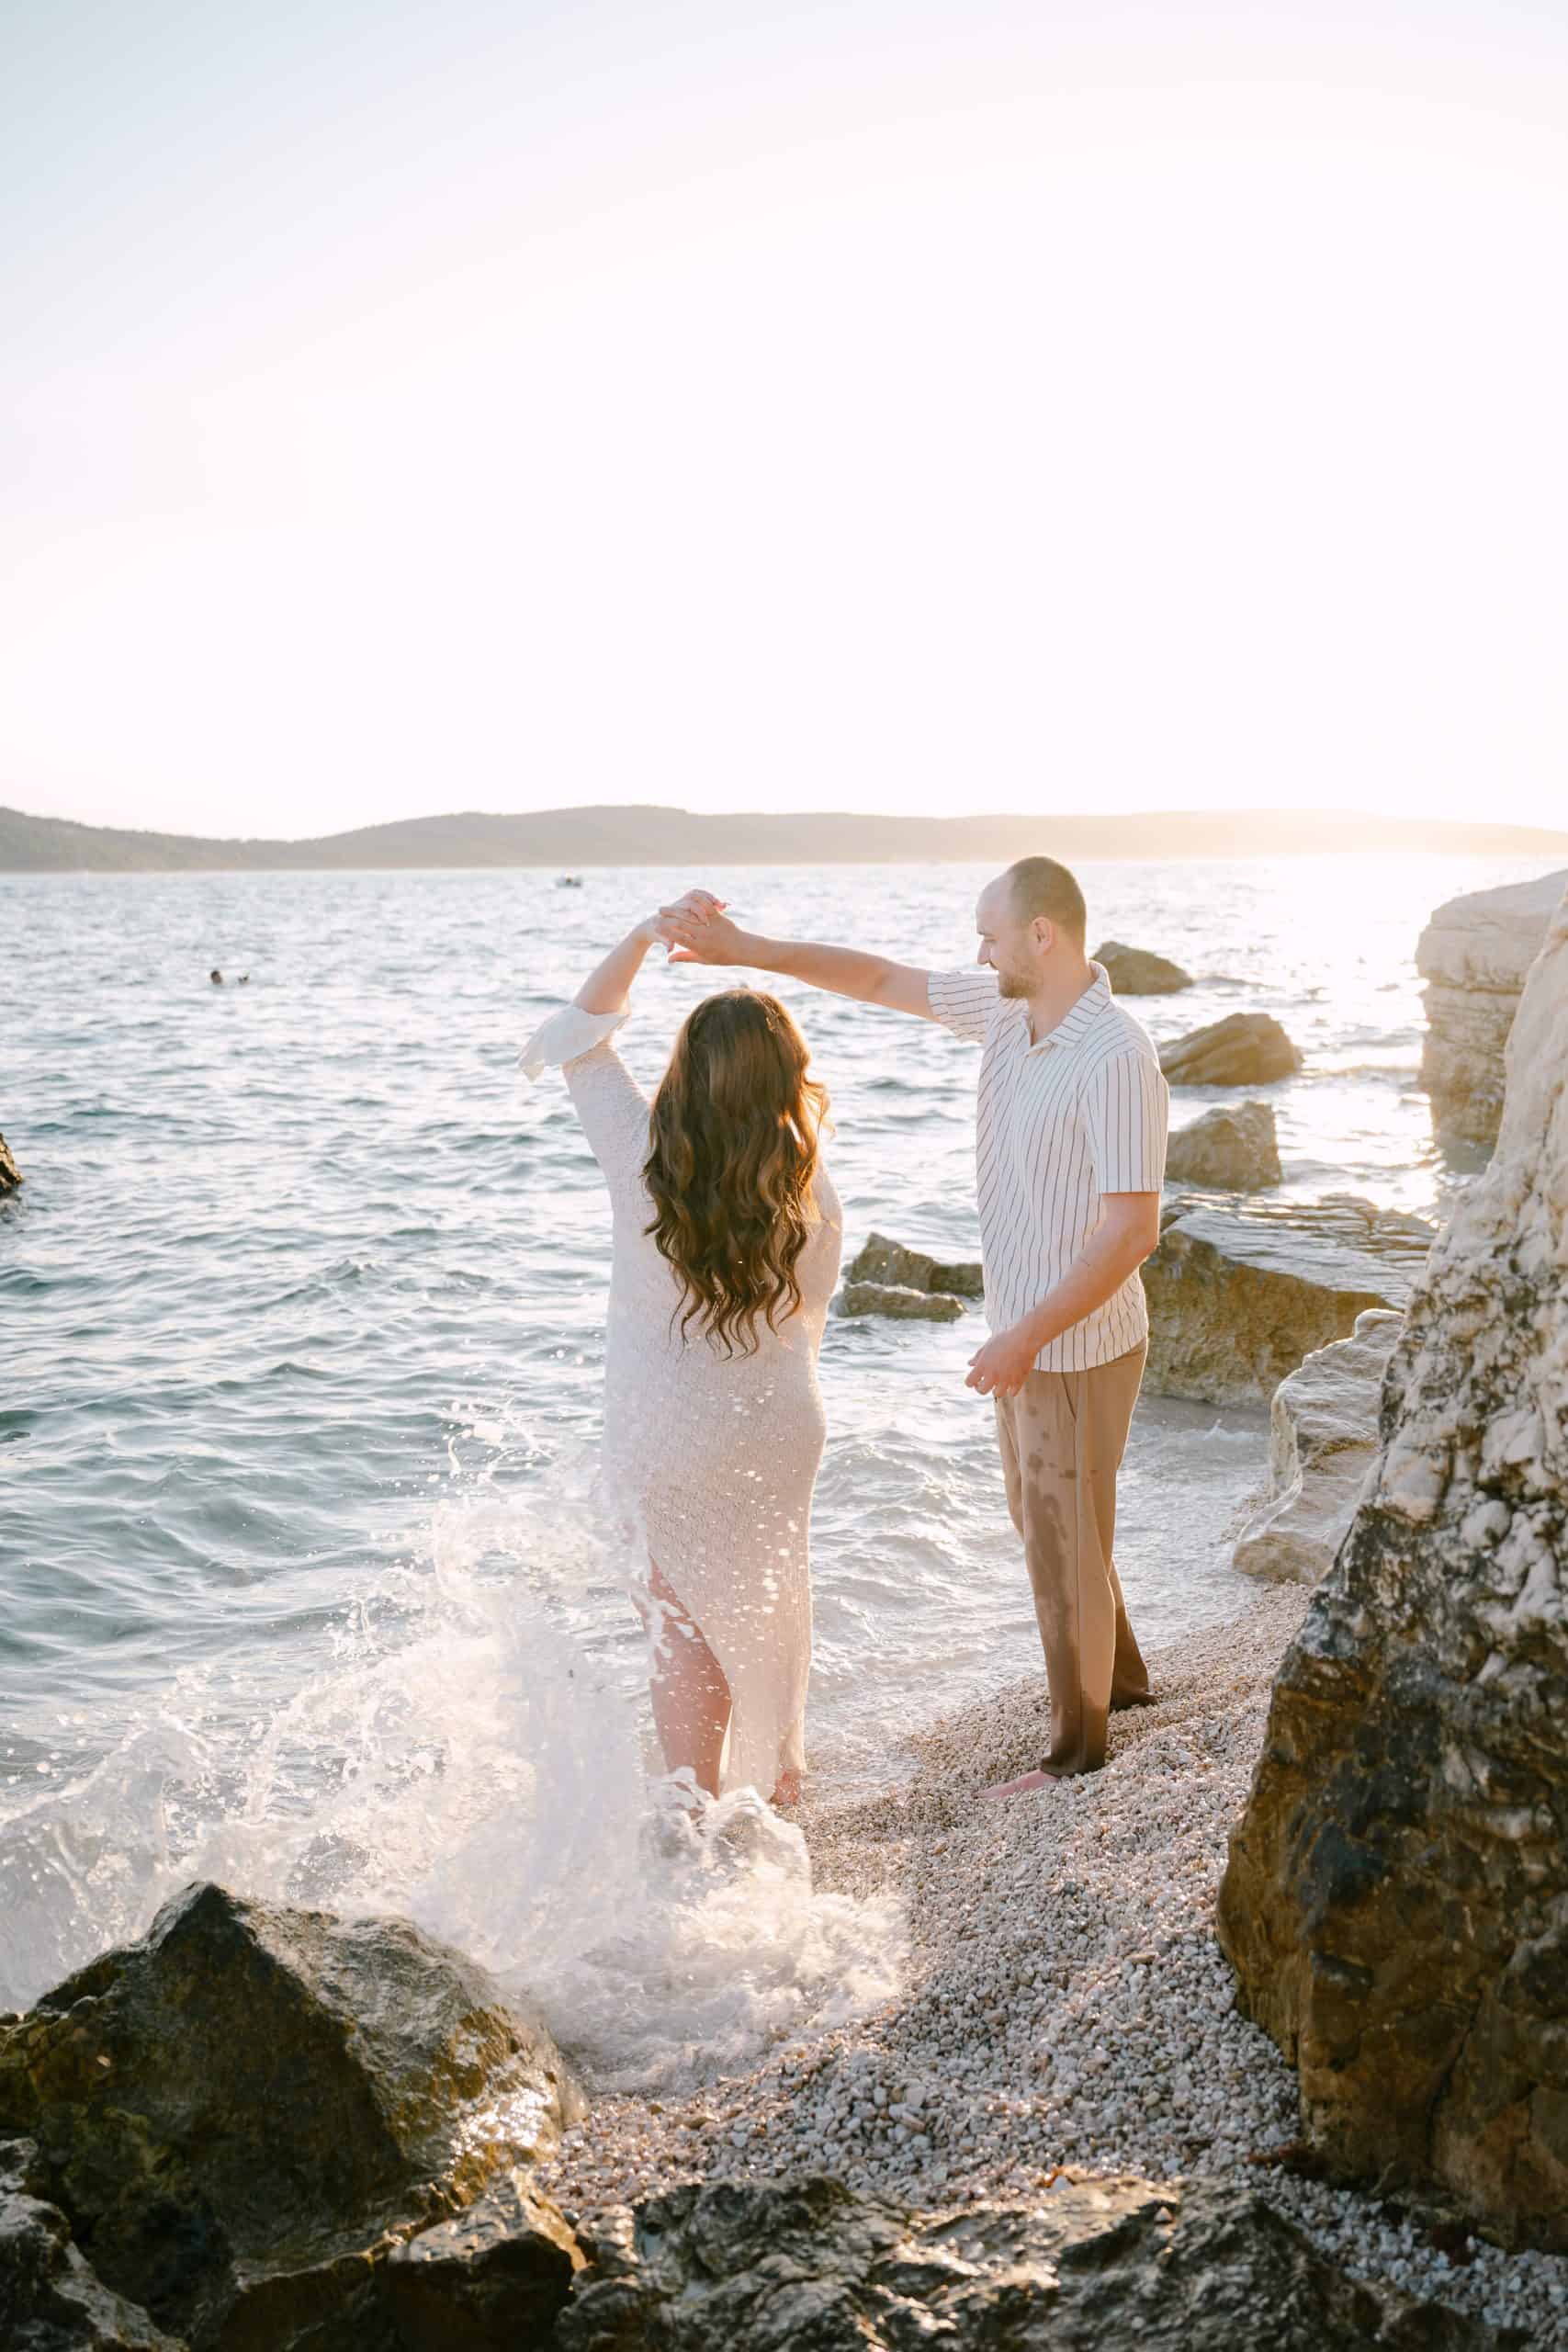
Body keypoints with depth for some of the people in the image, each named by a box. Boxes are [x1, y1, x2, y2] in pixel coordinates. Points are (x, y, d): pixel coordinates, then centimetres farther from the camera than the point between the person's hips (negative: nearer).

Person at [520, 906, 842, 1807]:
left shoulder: (643, 1153, -17)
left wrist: (645, 936, -1)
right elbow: (810, 1314, 0)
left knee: (685, 1624, 13)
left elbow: (576, 1036, -3)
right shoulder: (810, 1187, -15)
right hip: (776, 1427, 2)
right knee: (767, 1605, 23)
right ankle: (774, 1777, 40)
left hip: (666, 1434, -2)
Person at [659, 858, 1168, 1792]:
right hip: (1027, 1334, 9)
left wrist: (1024, 1338, -27)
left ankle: (1079, 1741, 26)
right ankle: (1122, 1673, 46)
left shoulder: (1117, 1060, -27)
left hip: (1080, 1349, -9)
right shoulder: (1006, 1006, -1)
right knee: (1044, 1523, 24)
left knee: (1065, 1549, 6)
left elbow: (1133, 1229, -28)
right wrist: (744, 947, 1)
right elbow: (880, 979, 9)